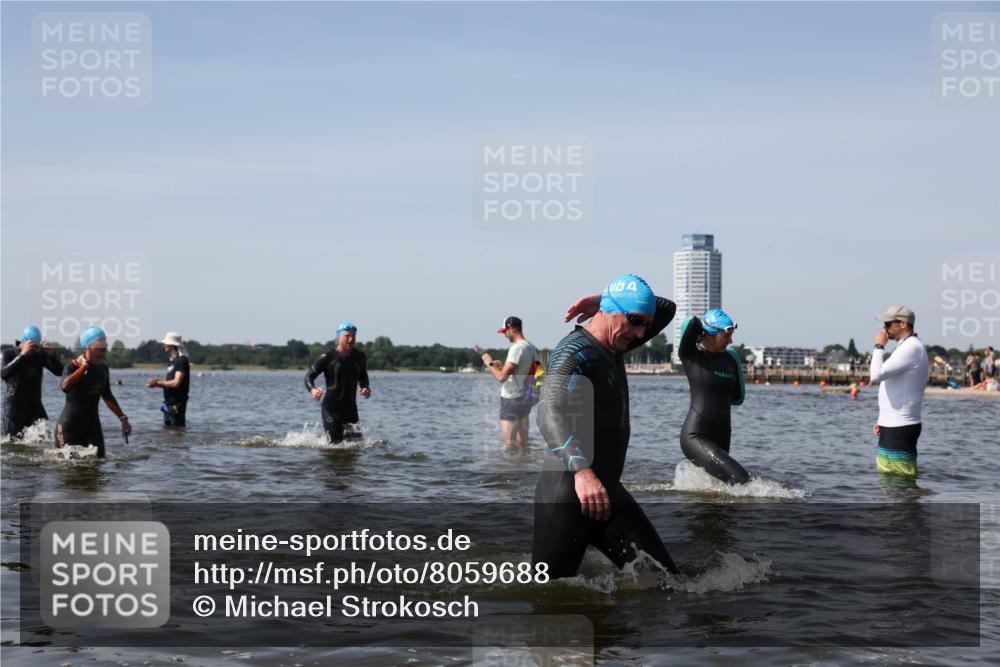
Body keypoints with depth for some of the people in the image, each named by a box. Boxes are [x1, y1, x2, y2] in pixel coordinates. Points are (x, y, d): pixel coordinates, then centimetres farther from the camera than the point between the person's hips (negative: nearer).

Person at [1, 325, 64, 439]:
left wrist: (52, 355, -23)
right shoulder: (9, 354, -3)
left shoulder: (40, 354, 5)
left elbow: (59, 372, -4)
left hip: (35, 405, 3)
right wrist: (22, 355, -34)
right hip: (14, 407, -3)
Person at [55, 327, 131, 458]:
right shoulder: (73, 367, -13)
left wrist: (123, 418, 21)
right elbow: (65, 387, -36)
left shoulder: (103, 368, 6)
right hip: (70, 425, -6)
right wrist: (83, 367, -28)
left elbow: (107, 396, 20)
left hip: (92, 424, 6)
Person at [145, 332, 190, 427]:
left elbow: (176, 383, -21)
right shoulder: (171, 361, 16)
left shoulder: (182, 361, -14)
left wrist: (158, 383, -14)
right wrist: (157, 381, -2)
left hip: (177, 404, -10)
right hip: (168, 404, 10)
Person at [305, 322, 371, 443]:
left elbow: (363, 377, 23)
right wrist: (313, 390, -27)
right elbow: (309, 376, -6)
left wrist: (365, 388, 1)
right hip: (331, 407, -4)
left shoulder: (360, 357, 6)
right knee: (335, 443, -7)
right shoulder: (328, 357, -8)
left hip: (351, 406, 5)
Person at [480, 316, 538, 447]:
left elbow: (502, 377, -22)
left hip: (512, 400, -9)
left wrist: (490, 363, -6)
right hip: (526, 398, 9)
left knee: (509, 443, -7)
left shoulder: (517, 348, -18)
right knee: (522, 442, 13)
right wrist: (502, 366, 15)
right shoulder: (532, 348, 9)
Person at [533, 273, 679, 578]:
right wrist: (582, 471, -46)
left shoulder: (613, 347, 14)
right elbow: (551, 412, -30)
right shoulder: (575, 351, -14)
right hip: (567, 494, -8)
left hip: (608, 491, 9)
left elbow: (666, 309, 26)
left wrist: (604, 299, 8)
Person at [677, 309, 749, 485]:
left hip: (721, 438, 7)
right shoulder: (690, 356, -5)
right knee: (740, 479, -21)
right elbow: (691, 324, -21)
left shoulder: (730, 358, 9)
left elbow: (737, 398, 20)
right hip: (695, 436, -7)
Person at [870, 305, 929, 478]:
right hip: (894, 425, 11)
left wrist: (879, 347, -10)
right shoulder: (907, 347, 18)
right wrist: (882, 421, 20)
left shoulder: (911, 348, -15)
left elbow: (877, 375, -25)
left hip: (900, 428, -11)